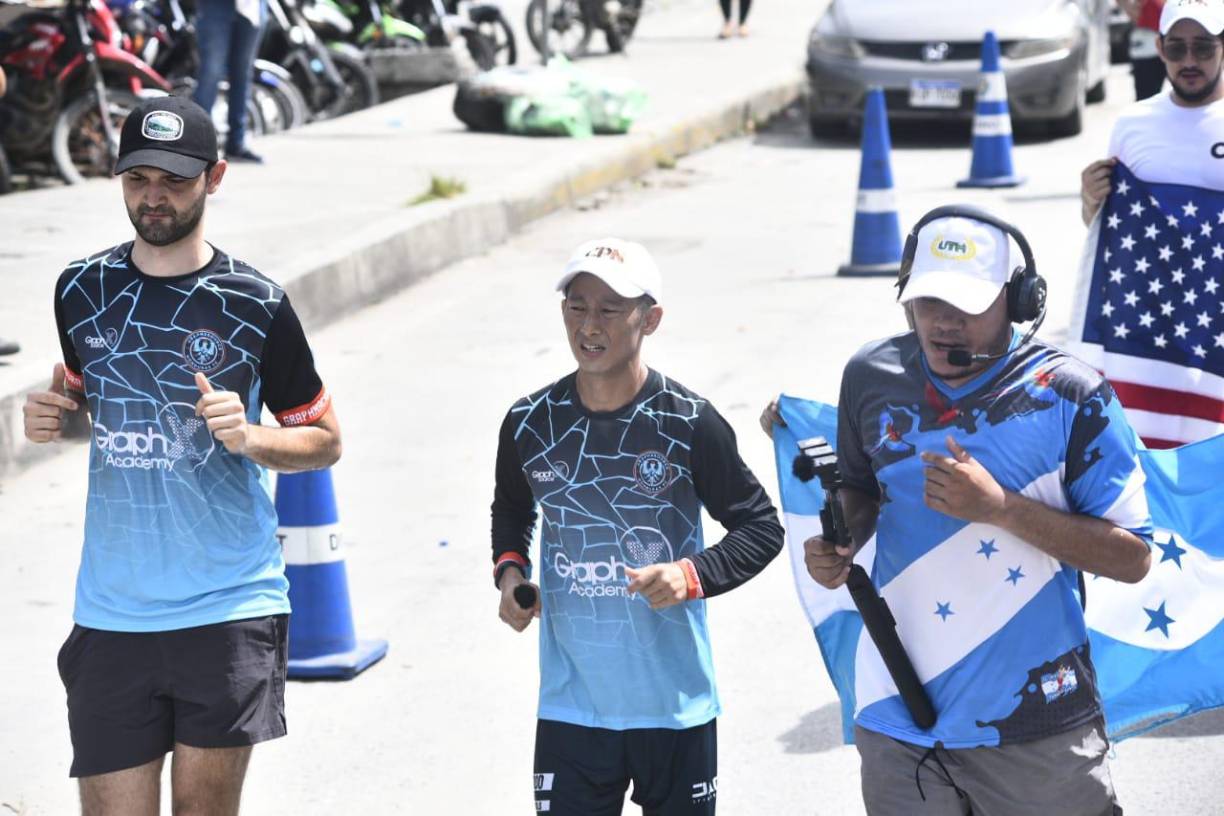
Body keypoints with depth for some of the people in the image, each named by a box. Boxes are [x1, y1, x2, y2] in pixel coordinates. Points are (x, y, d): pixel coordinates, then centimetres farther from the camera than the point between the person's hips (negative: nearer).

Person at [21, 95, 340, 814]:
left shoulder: (254, 303, -3)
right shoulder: (82, 289, 7)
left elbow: (325, 441, 5)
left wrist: (248, 438, -15)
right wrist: (52, 418, 2)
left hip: (229, 609, -3)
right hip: (111, 611, 3)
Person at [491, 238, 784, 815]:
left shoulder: (689, 423, -10)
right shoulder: (530, 423, -1)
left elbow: (761, 528, -2)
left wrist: (693, 574, -19)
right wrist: (508, 570, 0)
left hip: (676, 704, -2)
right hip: (571, 706, 2)